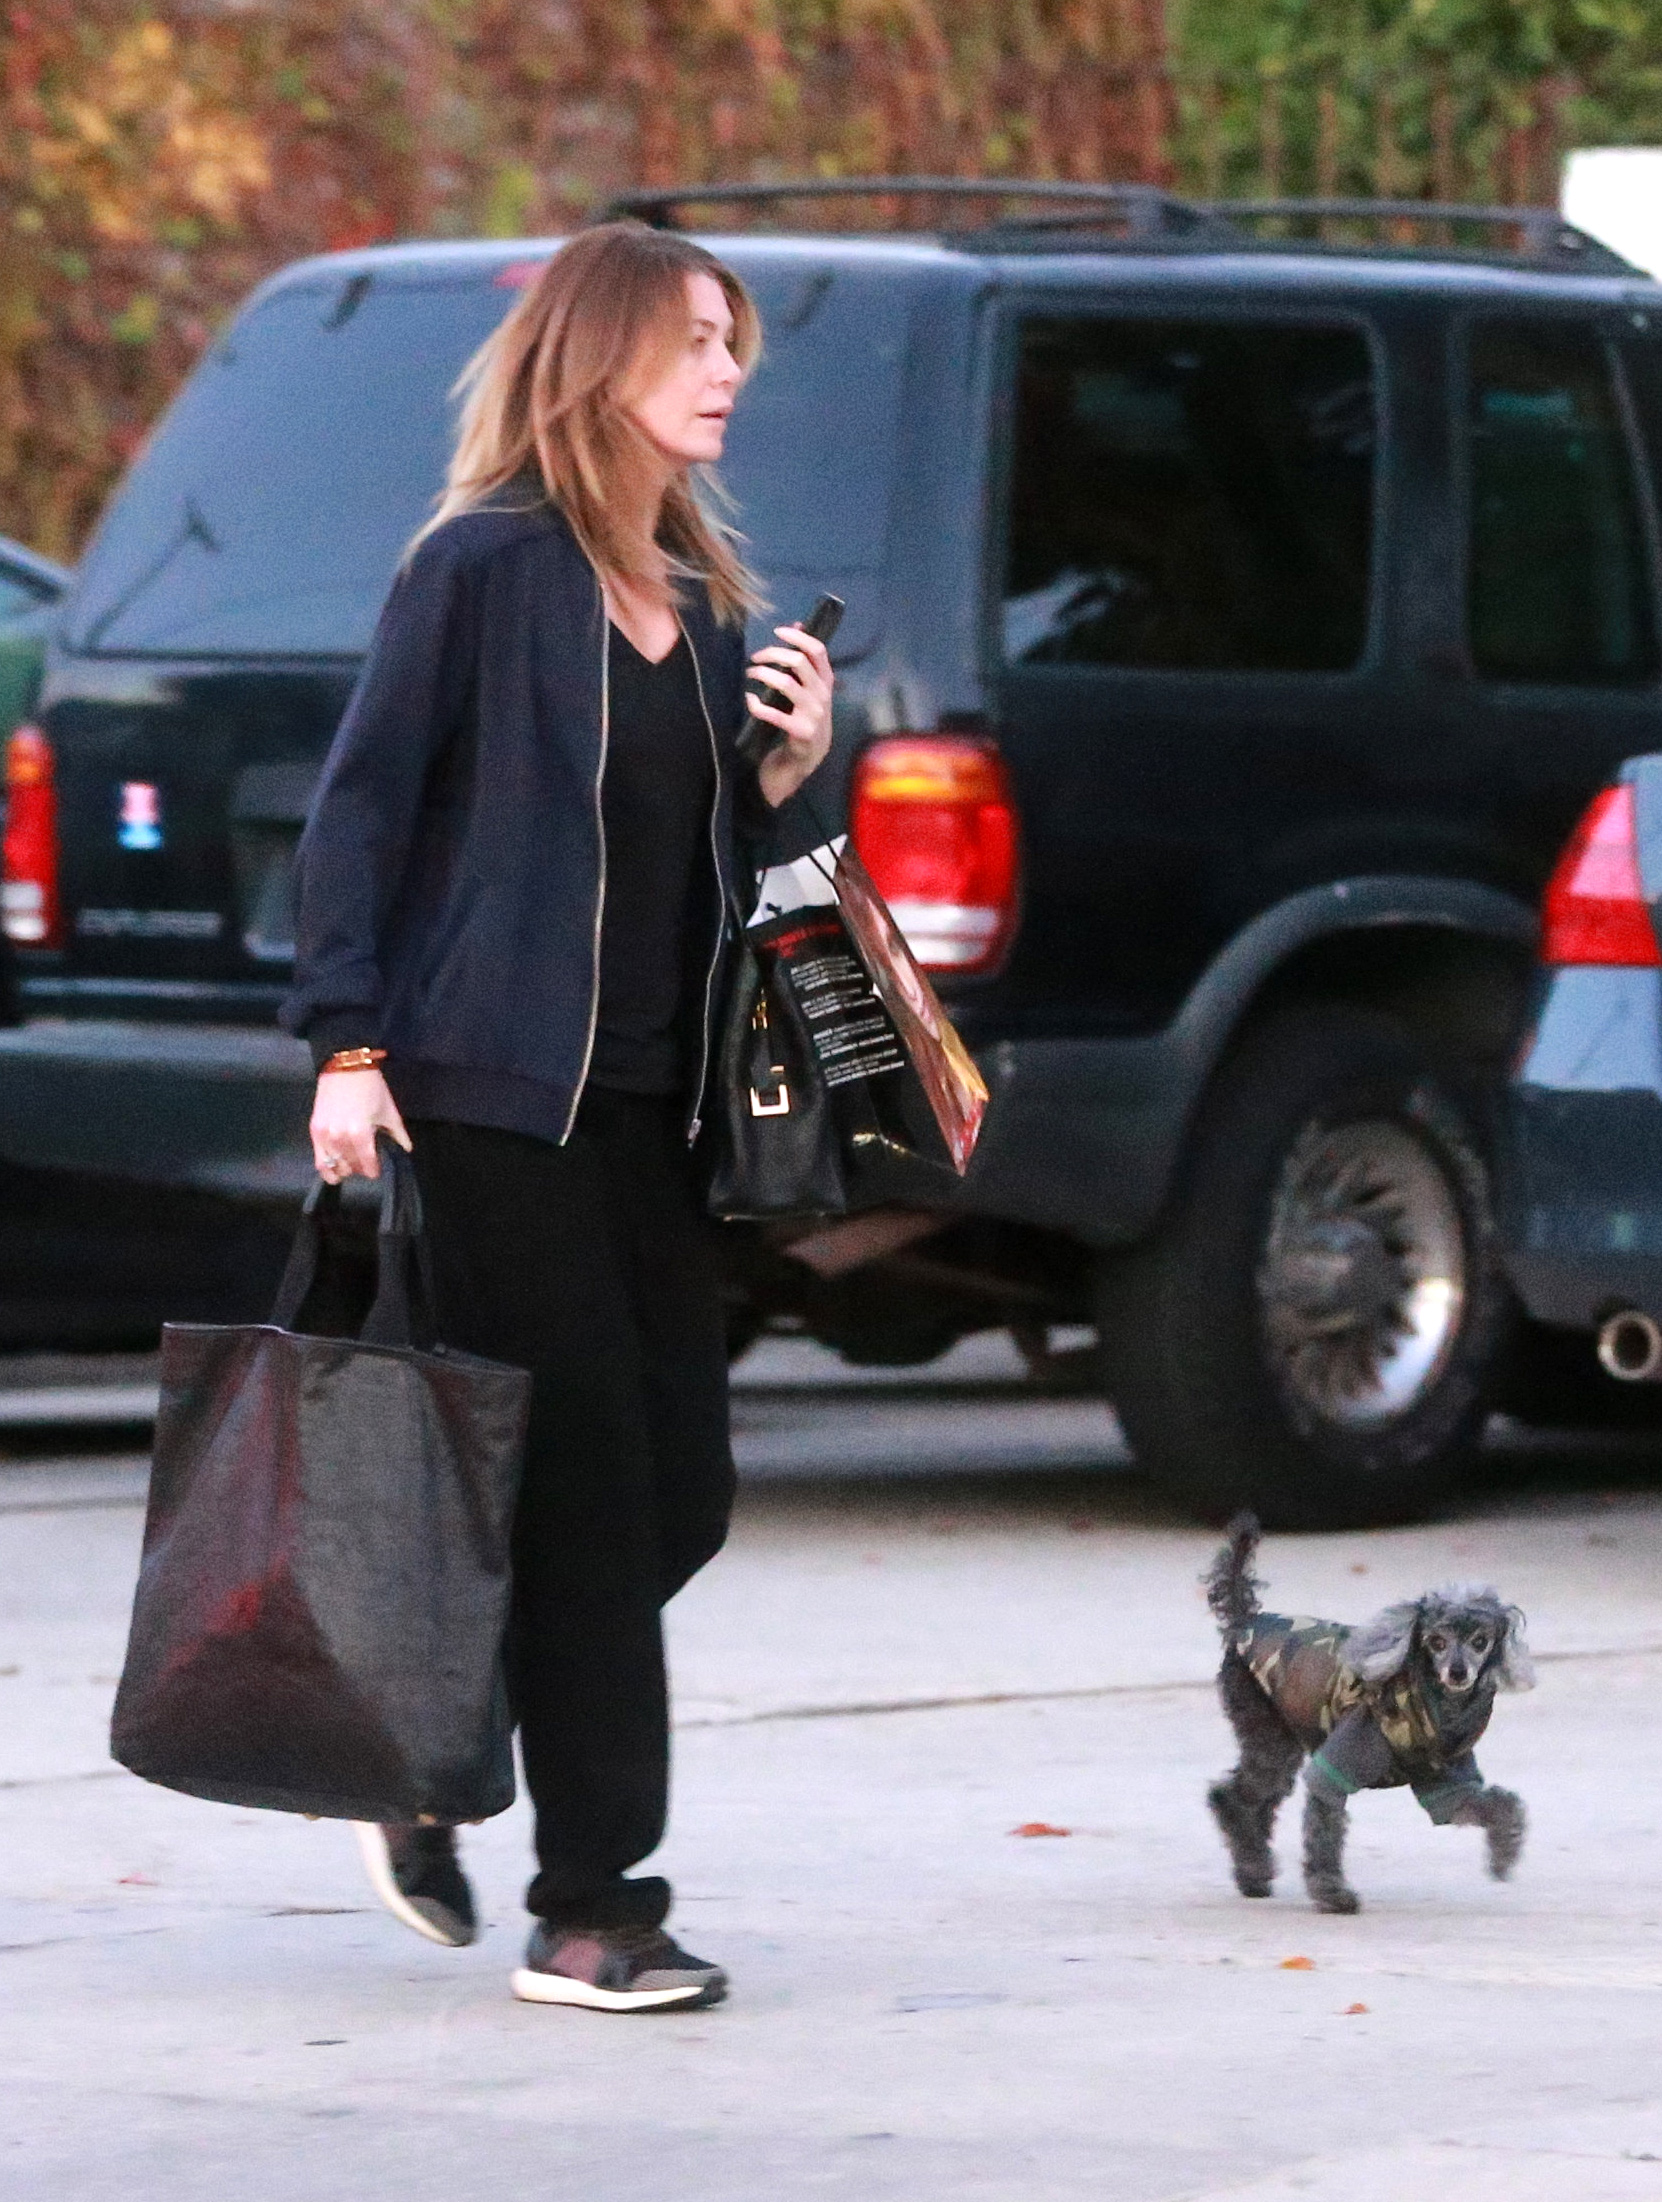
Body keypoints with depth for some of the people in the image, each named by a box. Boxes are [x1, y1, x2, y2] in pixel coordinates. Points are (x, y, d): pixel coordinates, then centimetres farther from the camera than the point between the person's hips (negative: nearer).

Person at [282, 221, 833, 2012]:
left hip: (647, 1106, 8)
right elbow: (360, 804, -9)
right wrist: (346, 1042, -16)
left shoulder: (697, 600, 16)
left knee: (681, 1492, 5)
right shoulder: (487, 563, -7)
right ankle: (587, 1911, -1)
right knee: (589, 1494, -7)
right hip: (499, 1097, -8)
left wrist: (789, 766, 4)